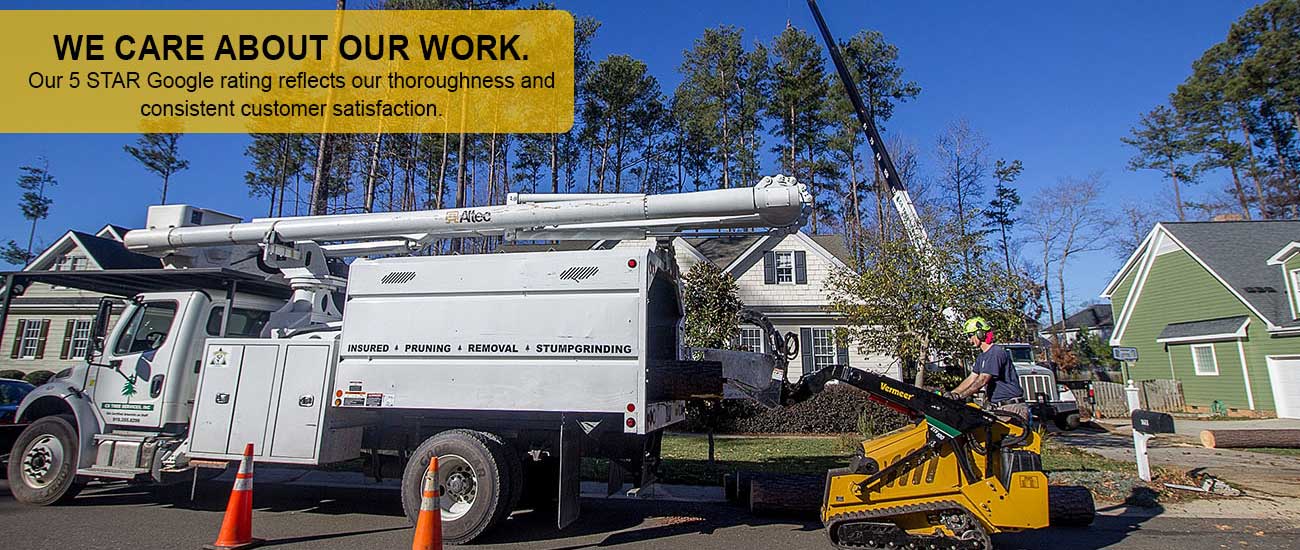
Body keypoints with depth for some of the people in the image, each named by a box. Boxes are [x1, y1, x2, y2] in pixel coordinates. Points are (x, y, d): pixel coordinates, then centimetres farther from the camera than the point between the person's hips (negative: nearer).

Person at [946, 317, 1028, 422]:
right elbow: (971, 379, 17)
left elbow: (982, 380, -21)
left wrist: (960, 396, -22)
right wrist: (952, 393, 7)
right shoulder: (982, 356, 18)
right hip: (997, 408, 8)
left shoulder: (996, 352, -14)